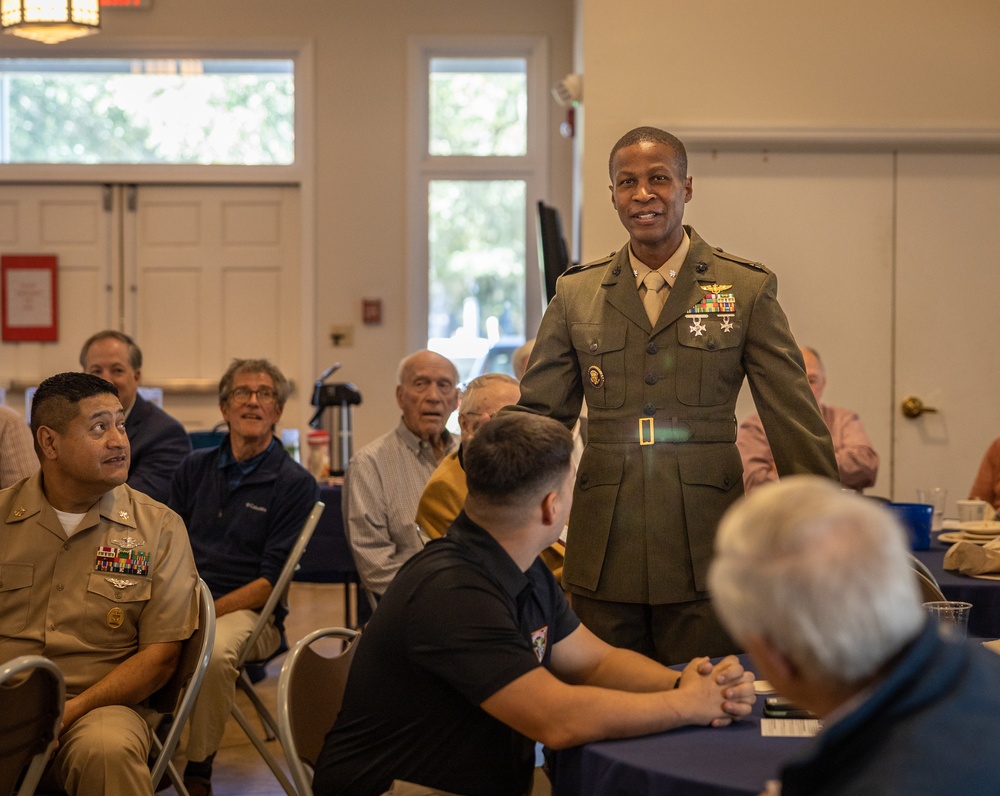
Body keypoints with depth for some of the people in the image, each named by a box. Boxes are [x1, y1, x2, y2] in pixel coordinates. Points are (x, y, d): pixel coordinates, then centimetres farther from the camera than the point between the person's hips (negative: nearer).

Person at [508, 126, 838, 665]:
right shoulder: (576, 294, 8)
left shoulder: (747, 290, 2)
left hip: (704, 559, -2)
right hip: (604, 556, 2)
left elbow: (796, 423, 1)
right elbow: (538, 414, 10)